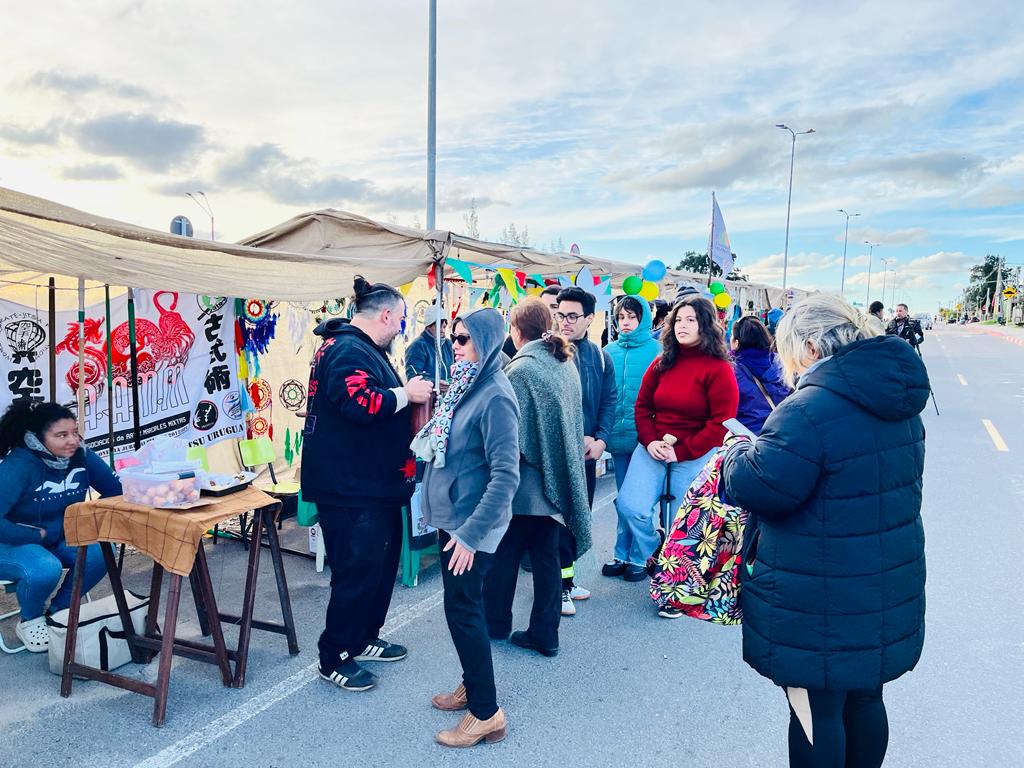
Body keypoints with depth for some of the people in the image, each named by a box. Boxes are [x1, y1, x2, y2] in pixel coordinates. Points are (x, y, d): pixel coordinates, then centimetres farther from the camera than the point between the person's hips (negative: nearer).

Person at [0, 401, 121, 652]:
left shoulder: (81, 456, -9)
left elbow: (117, 489, -2)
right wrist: (38, 535, -23)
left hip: (59, 539, 5)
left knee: (100, 553, -23)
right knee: (45, 569, -35)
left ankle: (58, 612, 4)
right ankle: (30, 621, 1)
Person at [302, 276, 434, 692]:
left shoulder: (364, 349, 17)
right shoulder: (349, 351, -19)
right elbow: (361, 404, -32)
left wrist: (407, 393, 7)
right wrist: (405, 393, -19)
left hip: (374, 483, 11)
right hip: (351, 486, -11)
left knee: (381, 561, 19)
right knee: (357, 570, -2)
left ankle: (363, 638, 35)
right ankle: (334, 659, 14)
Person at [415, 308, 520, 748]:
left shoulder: (495, 396, -20)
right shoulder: (465, 385, 7)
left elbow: (506, 476, -24)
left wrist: (471, 533, -23)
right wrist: (445, 518, 16)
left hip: (471, 525, -9)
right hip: (451, 515, 9)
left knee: (462, 608, -1)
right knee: (462, 604, 18)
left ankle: (486, 713, 13)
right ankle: (472, 684, 36)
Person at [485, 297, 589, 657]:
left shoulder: (520, 368, -16)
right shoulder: (566, 365, 5)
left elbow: (511, 434, -17)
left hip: (525, 481, -6)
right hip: (556, 479, 6)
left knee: (505, 555, 11)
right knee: (546, 556, 12)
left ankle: (496, 622, 27)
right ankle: (545, 633, 19)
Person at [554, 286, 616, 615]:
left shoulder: (600, 356, 7)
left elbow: (609, 400, 7)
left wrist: (600, 440, -7)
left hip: (588, 450, 5)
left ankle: (565, 576, 27)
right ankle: (560, 584, 10)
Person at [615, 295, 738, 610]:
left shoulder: (719, 369, -10)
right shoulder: (661, 363, 5)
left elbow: (721, 424, -12)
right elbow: (642, 405, 10)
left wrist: (681, 451, -15)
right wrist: (650, 442, -7)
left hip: (696, 456, -4)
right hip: (653, 448, 4)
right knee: (630, 506, -8)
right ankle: (651, 558, 23)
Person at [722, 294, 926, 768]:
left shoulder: (809, 409, -24)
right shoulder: (897, 403, 6)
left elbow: (760, 485, -24)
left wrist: (737, 453, -4)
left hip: (819, 603, -8)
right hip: (888, 590, 8)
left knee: (816, 712, 8)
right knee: (863, 700, 23)